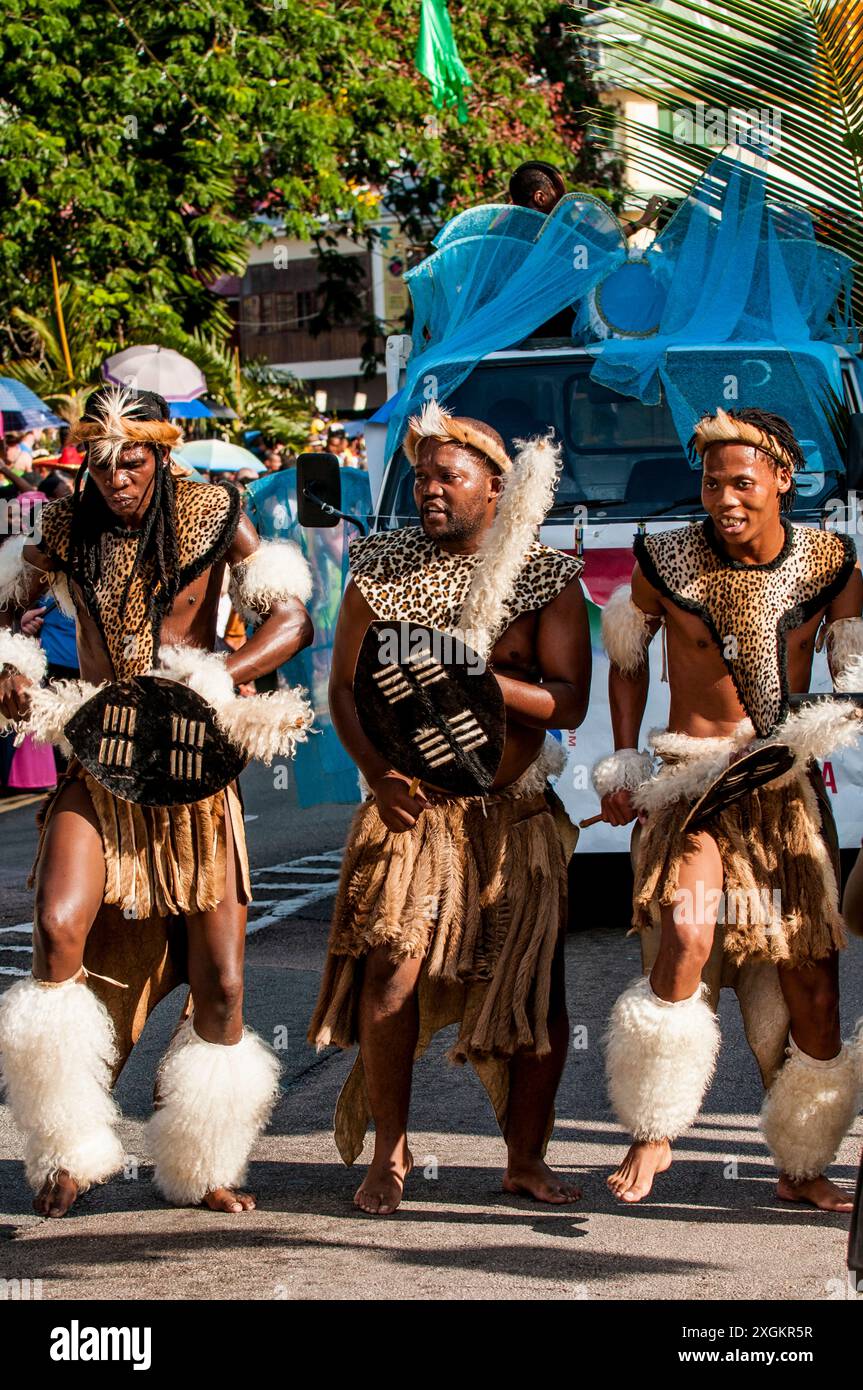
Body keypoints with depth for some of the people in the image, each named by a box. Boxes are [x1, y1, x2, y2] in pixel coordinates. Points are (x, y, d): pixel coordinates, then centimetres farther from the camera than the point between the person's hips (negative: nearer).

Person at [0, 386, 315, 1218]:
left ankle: (203, 1168, 19)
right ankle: (67, 1149, -11)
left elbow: (292, 620, -9)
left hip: (194, 773, 0)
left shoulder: (212, 519, -3)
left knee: (219, 979, -1)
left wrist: (207, 685, -23)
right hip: (96, 766, 0)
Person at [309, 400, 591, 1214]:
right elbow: (345, 688, 4)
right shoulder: (382, 569, 5)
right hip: (409, 804, 0)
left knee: (537, 986, 0)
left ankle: (525, 1157, 16)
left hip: (515, 811, 1)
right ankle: (388, 1154, 4)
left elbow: (569, 702, -5)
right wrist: (378, 775, -13)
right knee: (392, 970, -13)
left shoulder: (547, 577, 1)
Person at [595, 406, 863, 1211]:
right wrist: (622, 766, 9)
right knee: (686, 934, -29)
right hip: (692, 782, -2)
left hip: (790, 790, 3)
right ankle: (652, 1137, -14)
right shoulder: (665, 562, -2)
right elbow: (625, 655, 14)